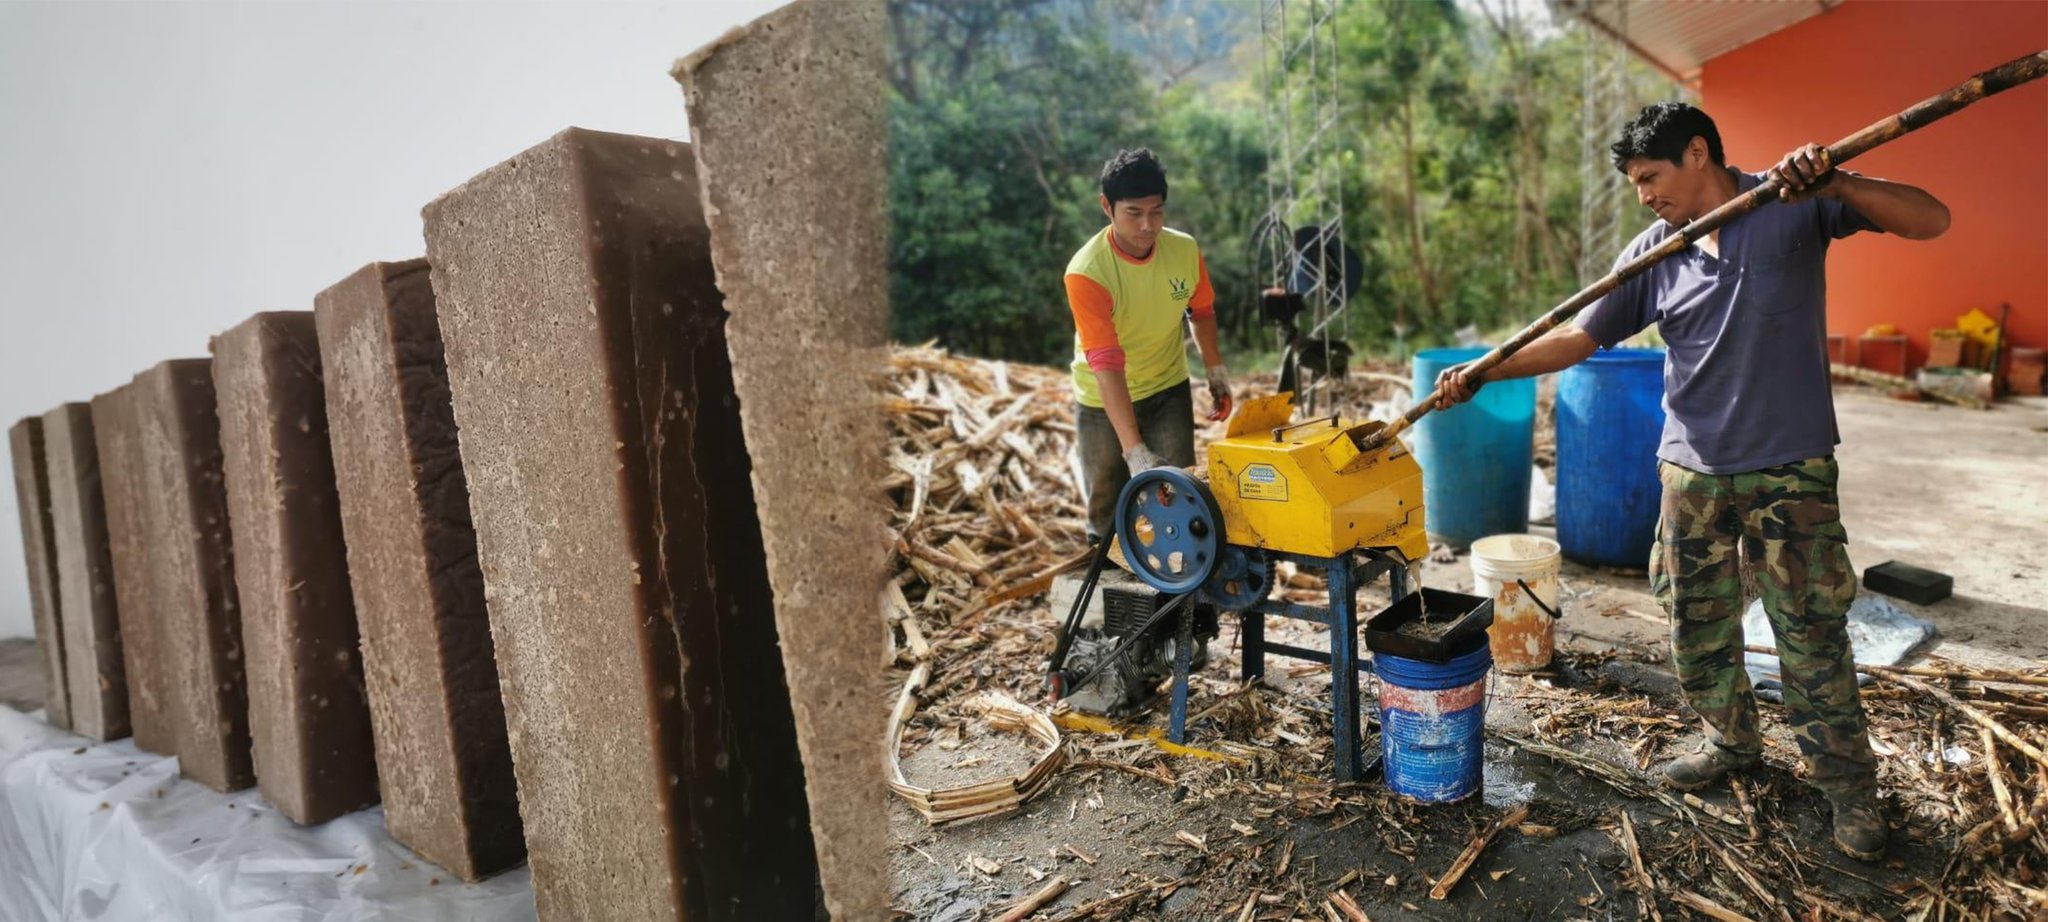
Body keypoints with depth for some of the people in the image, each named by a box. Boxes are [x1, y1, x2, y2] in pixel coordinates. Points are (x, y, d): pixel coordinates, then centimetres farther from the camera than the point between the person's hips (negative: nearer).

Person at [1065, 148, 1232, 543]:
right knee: (1107, 510, 8)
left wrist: (1216, 369, 3)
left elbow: (1201, 311, 8)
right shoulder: (1086, 272, -29)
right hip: (1104, 401, -3)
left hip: (1168, 390, 3)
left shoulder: (1185, 250, -15)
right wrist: (1134, 449, -42)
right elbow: (1106, 364, -36)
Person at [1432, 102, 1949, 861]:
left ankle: (1849, 785, 20)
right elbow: (1577, 337, 2)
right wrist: (1482, 373, -9)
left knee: (1812, 630, 3)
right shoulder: (1652, 254, 3)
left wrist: (1835, 183, -29)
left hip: (1791, 465, -4)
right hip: (1693, 468, 4)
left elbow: (1929, 221, -11)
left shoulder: (1795, 205, -6)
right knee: (1697, 624, 12)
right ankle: (1731, 742, 33)